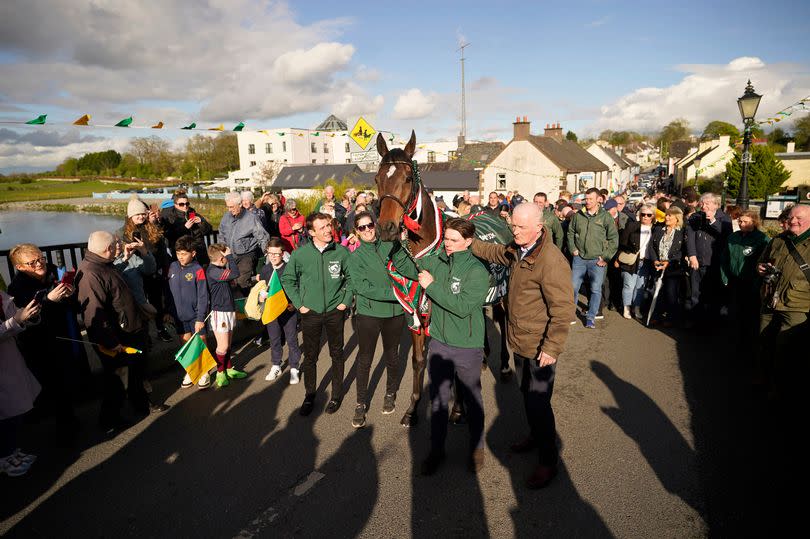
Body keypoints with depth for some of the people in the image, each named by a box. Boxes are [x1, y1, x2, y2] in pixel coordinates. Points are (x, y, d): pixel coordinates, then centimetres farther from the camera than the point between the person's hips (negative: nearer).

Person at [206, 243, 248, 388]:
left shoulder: (220, 269, 9)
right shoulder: (212, 271, -20)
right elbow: (235, 274, -25)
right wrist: (230, 256, -18)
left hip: (229, 309, 9)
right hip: (219, 312, -9)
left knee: (228, 344, 18)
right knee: (223, 346, -1)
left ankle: (229, 369, 31)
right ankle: (220, 373, 16)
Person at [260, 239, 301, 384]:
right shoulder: (265, 270, 2)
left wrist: (294, 304, -20)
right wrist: (262, 295, -5)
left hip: (288, 310, -4)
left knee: (292, 340, 5)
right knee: (274, 340, 17)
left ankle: (294, 369, 20)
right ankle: (276, 367, 34)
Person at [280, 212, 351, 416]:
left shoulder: (341, 251, -8)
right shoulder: (300, 254, -8)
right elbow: (287, 279, 4)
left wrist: (346, 300, -2)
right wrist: (299, 304, 0)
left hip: (335, 311, 0)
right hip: (310, 312, 0)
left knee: (337, 354, 13)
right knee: (310, 357, 11)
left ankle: (337, 394, 30)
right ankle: (310, 396, 29)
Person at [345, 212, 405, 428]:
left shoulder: (390, 247, 3)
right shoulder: (355, 257, -5)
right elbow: (362, 286, -17)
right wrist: (392, 293, -22)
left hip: (395, 312, 2)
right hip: (368, 313, -2)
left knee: (392, 357, 17)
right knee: (364, 360, 6)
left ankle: (390, 393, 38)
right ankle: (361, 403, 22)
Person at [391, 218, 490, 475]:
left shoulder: (477, 271, -16)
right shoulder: (435, 262, -1)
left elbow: (463, 307, -25)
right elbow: (404, 266, 8)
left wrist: (432, 286, -22)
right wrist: (396, 242, -8)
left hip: (467, 347, -4)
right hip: (438, 343, 4)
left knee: (471, 399, 16)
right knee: (438, 399, 15)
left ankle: (477, 448, 38)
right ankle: (436, 450, 33)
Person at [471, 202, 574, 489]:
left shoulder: (551, 261, -27)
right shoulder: (517, 250, 2)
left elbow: (562, 309, -26)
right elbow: (494, 252, 23)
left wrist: (552, 348, -25)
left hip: (539, 346, -9)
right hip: (520, 341, 9)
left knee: (538, 403, 2)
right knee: (527, 393, 25)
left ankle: (548, 461, 21)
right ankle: (535, 436, 47)